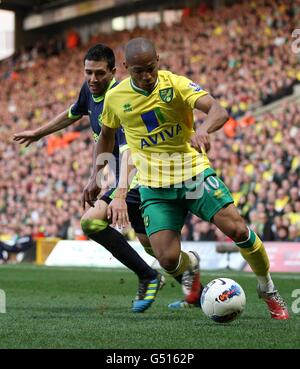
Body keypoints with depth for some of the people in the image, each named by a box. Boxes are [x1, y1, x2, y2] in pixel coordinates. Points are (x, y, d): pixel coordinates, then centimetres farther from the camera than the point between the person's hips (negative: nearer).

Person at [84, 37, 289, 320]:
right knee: (168, 259, -15)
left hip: (193, 172, -1)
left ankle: (268, 289, 10)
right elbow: (106, 135, 19)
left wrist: (203, 130, -46)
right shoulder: (115, 98, -1)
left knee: (237, 229, -17)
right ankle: (189, 267, 25)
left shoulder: (176, 84, -11)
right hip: (155, 187, 1)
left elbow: (219, 111, -25)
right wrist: (95, 177, 18)